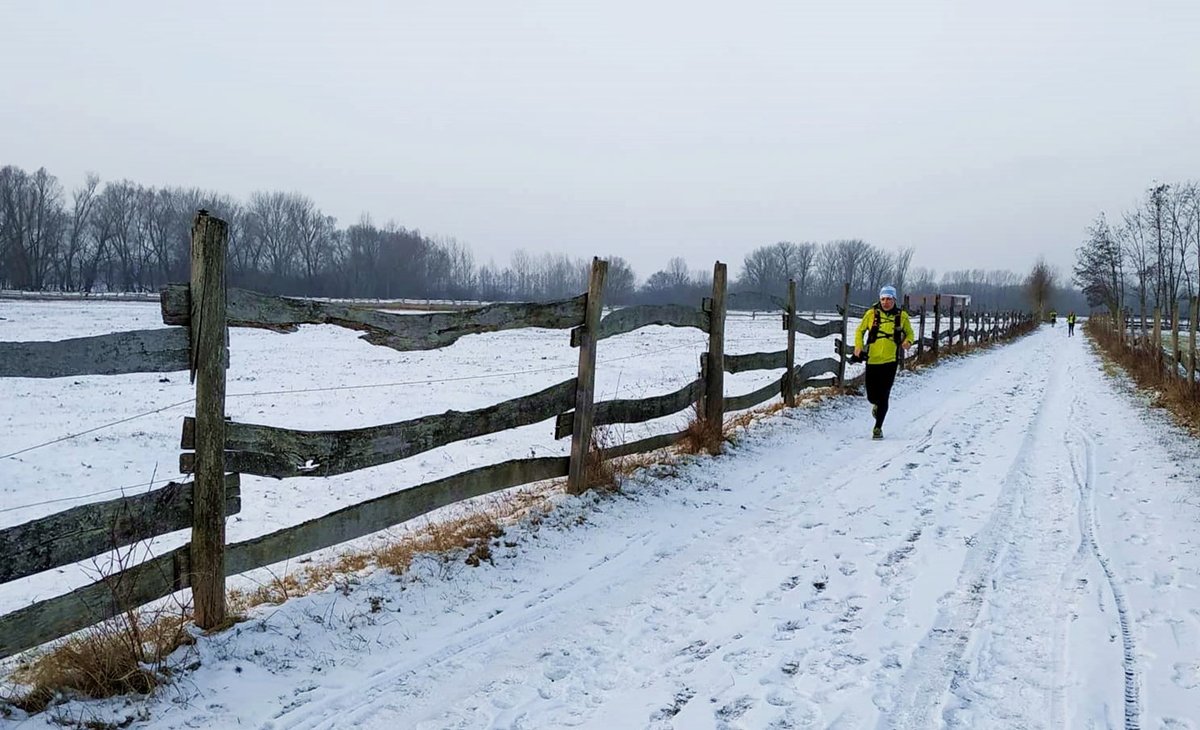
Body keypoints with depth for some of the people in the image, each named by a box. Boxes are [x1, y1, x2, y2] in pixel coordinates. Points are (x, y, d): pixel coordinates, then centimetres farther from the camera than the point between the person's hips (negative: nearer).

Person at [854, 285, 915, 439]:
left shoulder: (902, 316, 2)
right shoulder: (871, 314, 1)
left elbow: (909, 332, 15)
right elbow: (860, 330, 11)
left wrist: (908, 341, -7)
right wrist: (858, 346, -4)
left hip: (890, 360, -1)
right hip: (872, 360, 1)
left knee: (883, 396, -5)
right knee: (872, 396, 5)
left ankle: (878, 428, 6)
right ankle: (877, 405, 42)